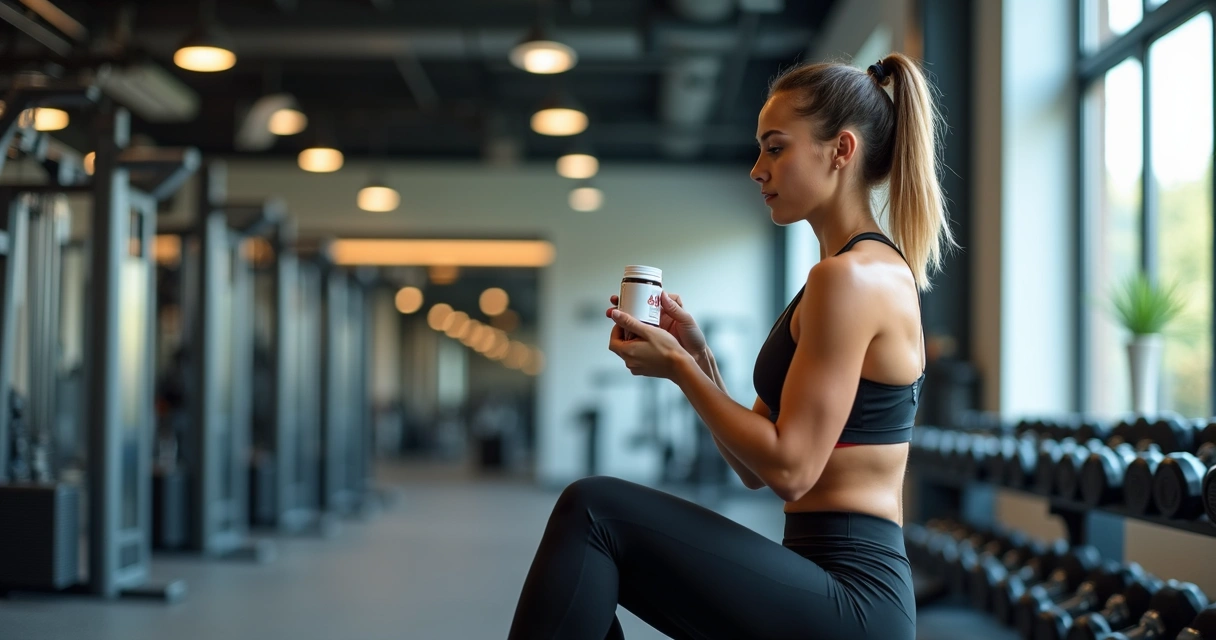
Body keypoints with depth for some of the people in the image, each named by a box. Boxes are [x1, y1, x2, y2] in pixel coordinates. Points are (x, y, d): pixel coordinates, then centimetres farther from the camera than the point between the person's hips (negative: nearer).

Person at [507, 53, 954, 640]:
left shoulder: (852, 276, -14)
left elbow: (789, 469, -19)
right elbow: (755, 468, 17)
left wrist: (677, 367, -9)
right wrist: (696, 358, 4)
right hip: (838, 590, 10)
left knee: (595, 510, -18)